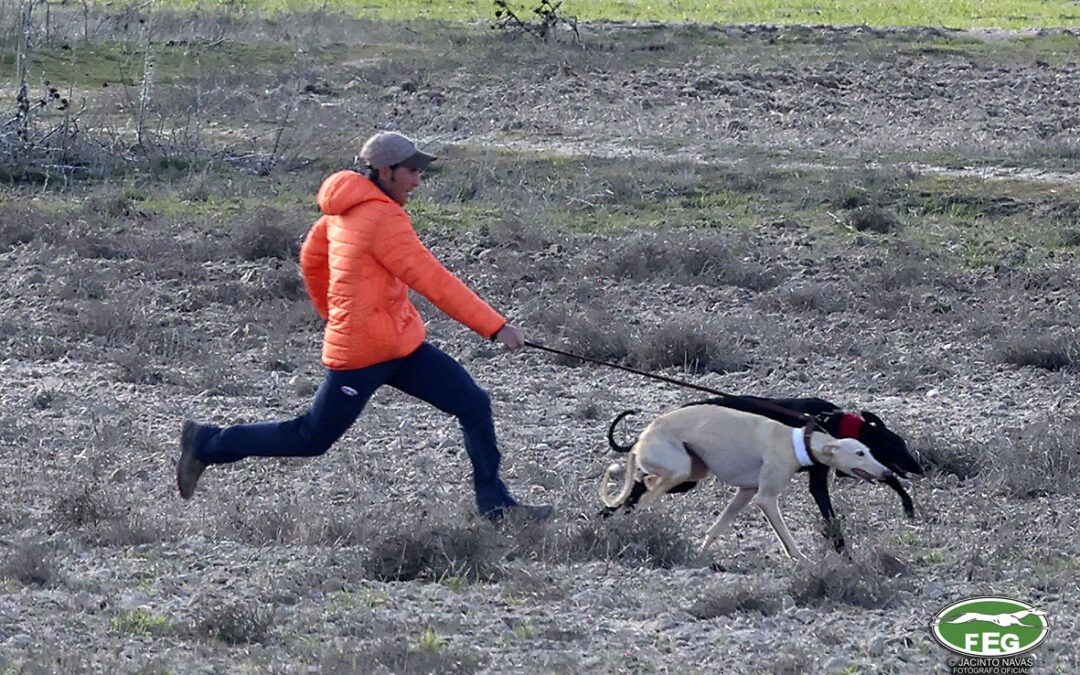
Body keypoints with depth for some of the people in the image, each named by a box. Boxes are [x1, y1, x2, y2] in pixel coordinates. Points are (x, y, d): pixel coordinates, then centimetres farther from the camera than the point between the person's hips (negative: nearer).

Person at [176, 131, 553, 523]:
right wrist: (495, 327, -22)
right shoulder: (382, 219, -21)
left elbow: (311, 258, 21)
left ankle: (495, 505, 6)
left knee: (474, 405, 1)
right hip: (363, 353, -9)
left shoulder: (347, 209, 8)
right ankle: (206, 443, 22)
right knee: (311, 439, 6)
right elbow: (433, 281, -24)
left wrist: (332, 314, 33)